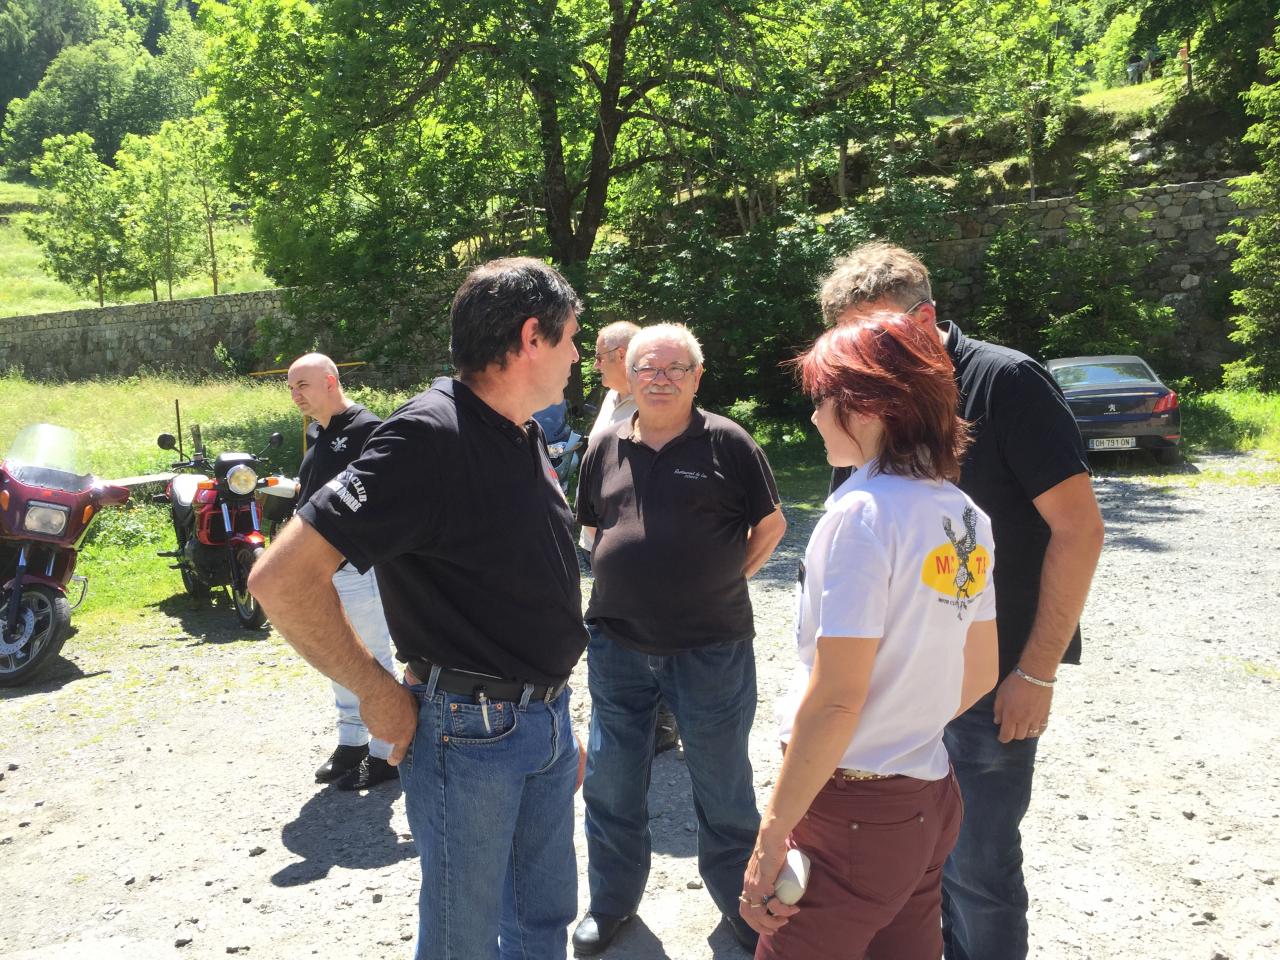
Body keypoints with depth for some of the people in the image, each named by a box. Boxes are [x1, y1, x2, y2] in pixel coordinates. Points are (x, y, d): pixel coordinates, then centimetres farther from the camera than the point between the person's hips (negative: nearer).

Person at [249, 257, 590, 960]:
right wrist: (379, 694, -17)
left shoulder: (525, 437, 7)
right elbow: (282, 578, -26)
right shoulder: (430, 437, -21)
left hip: (546, 714, 8)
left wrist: (556, 709, 18)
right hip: (469, 731, -8)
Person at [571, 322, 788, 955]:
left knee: (723, 785, 11)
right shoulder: (606, 449, 6)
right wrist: (632, 576, 6)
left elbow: (771, 525, 2)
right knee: (610, 783, 14)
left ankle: (741, 904, 32)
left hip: (712, 647, -3)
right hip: (617, 643, 4)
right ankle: (611, 903, 34)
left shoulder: (726, 442, -5)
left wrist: (723, 580, -3)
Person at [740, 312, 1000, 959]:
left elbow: (834, 700, -22)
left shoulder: (862, 513, -19)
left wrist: (772, 834, -17)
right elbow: (980, 674, 13)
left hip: (851, 809, -8)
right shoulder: (965, 516, 5)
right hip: (932, 803, 8)